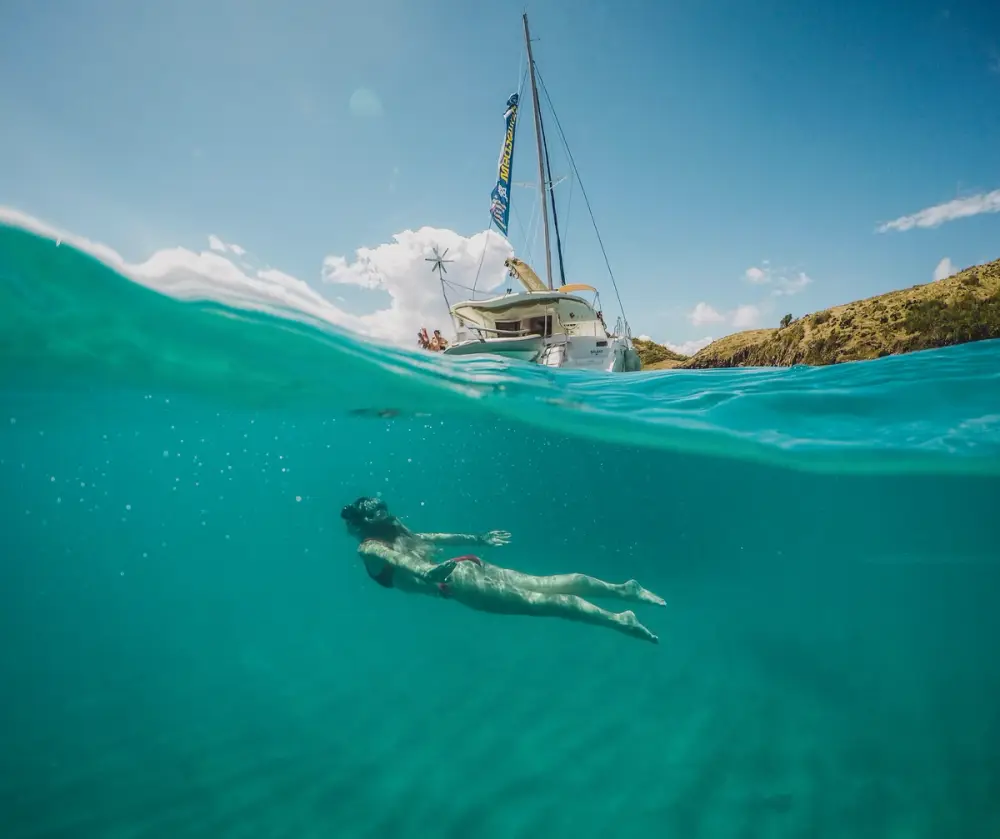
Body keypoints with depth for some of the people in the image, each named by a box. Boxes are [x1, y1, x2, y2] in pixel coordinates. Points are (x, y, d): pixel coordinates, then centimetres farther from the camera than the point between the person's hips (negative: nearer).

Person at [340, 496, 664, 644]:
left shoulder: (367, 549, 3)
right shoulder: (398, 532, 26)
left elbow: (395, 560, -19)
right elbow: (440, 536, 30)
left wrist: (427, 573, -38)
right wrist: (479, 539, 38)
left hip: (455, 580, -8)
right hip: (468, 566, 8)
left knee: (535, 601, -15)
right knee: (545, 584, 2)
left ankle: (619, 620, -21)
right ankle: (622, 589, -3)